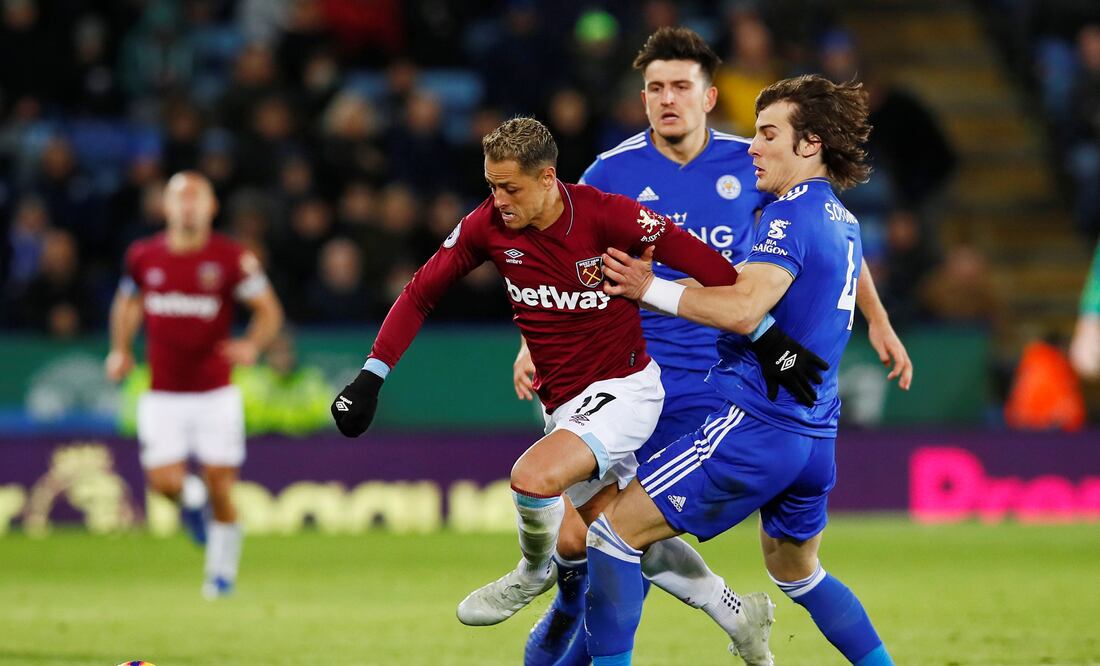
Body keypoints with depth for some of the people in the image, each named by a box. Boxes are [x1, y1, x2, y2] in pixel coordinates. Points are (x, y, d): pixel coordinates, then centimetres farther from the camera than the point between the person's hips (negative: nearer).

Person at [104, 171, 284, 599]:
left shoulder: (231, 259, -7)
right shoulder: (144, 257, 2)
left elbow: (269, 311, -1)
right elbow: (128, 302, 21)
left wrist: (252, 344, -20)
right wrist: (121, 350, 7)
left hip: (215, 394, -2)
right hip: (162, 396, 2)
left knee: (220, 487, -3)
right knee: (164, 482, -10)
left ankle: (222, 571, 17)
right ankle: (190, 500, 27)